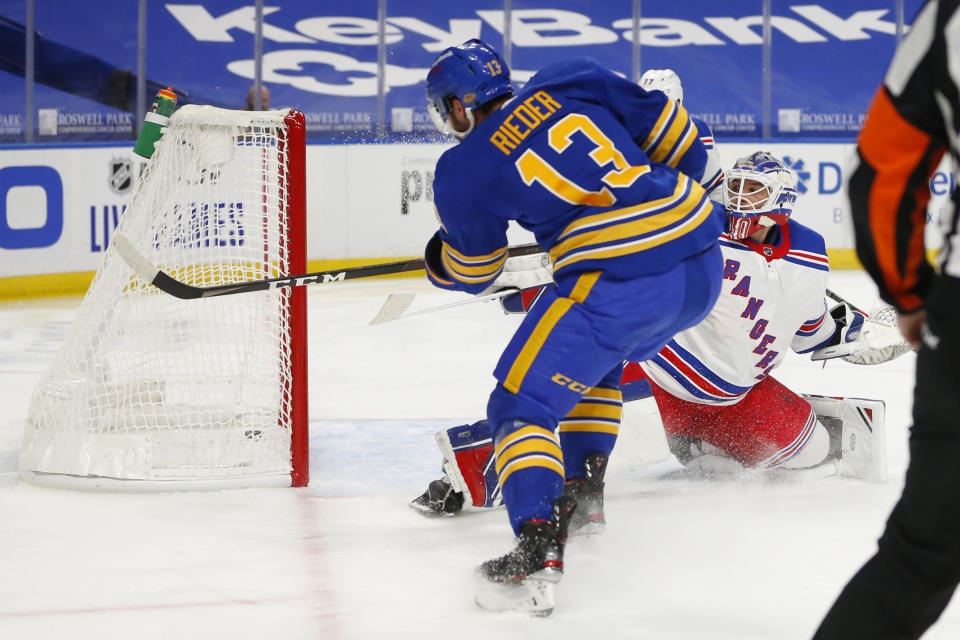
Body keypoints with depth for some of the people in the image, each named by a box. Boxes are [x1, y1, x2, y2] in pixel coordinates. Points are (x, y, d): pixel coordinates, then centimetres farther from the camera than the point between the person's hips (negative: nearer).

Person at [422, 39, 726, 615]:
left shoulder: (465, 172, 4)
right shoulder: (572, 83, 14)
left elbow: (471, 272, 20)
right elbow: (678, 138, 18)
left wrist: (437, 264, 42)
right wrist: (679, 202, 35)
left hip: (619, 284, -7)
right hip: (703, 267, 7)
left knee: (522, 402, 0)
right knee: (593, 357, 33)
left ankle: (539, 551, -19)